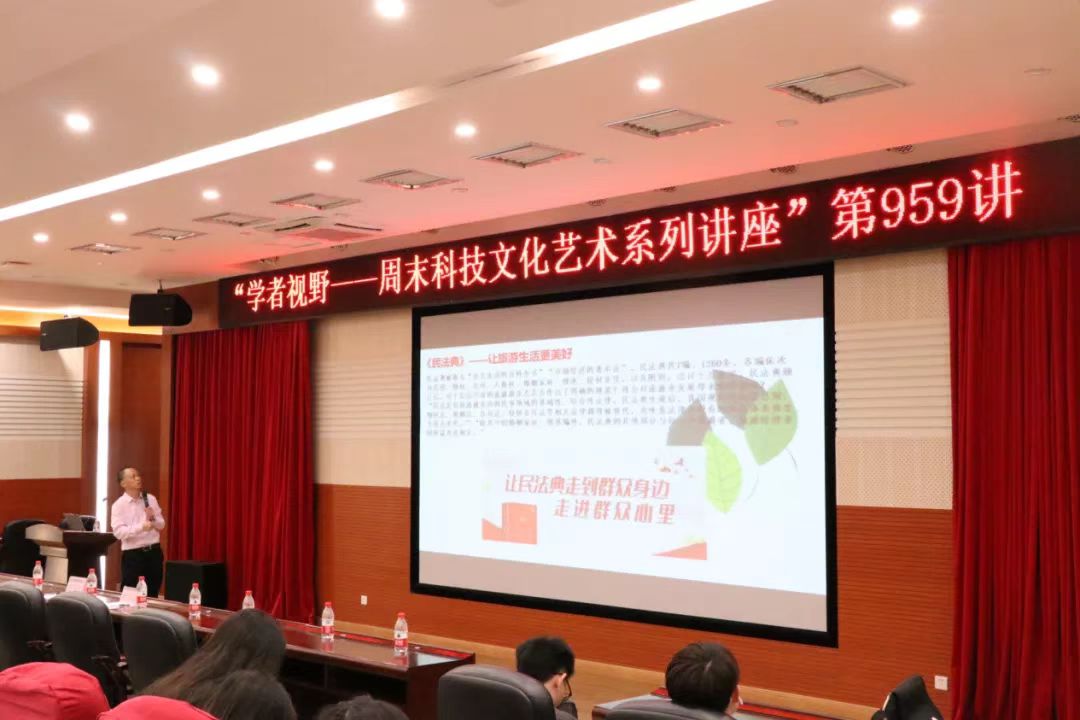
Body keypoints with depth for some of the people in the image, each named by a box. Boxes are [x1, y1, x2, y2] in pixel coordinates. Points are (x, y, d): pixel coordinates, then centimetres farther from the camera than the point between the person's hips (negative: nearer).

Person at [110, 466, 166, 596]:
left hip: (154, 552, 4)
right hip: (133, 555, -4)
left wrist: (152, 518, -10)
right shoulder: (119, 505, -6)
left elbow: (161, 525, 11)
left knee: (152, 594, 11)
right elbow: (118, 532, -17)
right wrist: (141, 527, -28)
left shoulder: (151, 499, 7)